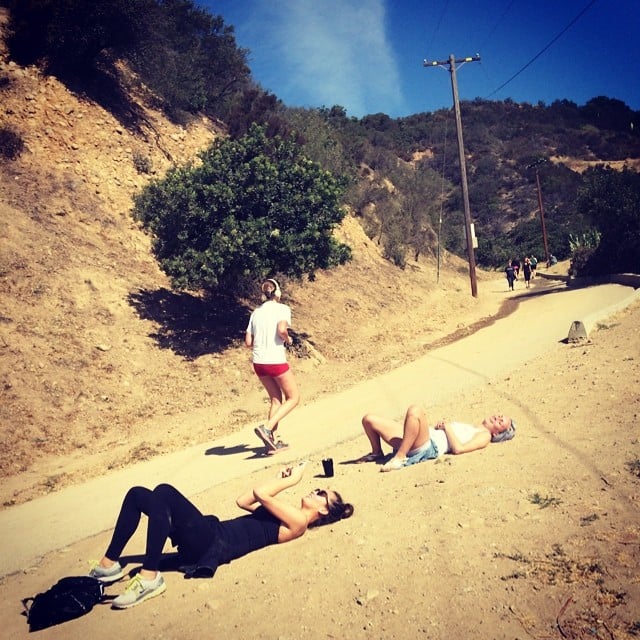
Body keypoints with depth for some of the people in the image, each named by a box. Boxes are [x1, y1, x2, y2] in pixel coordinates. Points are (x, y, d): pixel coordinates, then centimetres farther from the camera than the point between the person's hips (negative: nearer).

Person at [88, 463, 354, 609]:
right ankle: (110, 563, 3)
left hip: (213, 545, -9)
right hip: (209, 536, 9)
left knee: (163, 492, -28)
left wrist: (291, 479, 2)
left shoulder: (298, 522, -4)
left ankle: (150, 577, -23)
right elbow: (243, 500, 24)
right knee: (137, 494, 1)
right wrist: (280, 479, 22)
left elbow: (259, 493, -14)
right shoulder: (288, 514, 23)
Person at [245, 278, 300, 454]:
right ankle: (267, 428, -7)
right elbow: (282, 329, -23)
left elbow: (248, 342, 7)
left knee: (276, 399, 19)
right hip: (276, 361, -6)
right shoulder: (282, 308, -4)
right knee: (293, 398, 10)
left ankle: (273, 441, 17)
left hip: (258, 362, 6)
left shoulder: (256, 312, 11)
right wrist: (288, 339, -3)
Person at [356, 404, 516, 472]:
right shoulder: (469, 428, 33)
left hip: (430, 446, -8)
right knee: (369, 419, -2)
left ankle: (399, 458, -28)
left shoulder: (484, 436, 8)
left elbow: (458, 448, -11)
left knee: (415, 410, -38)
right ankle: (377, 453, 20)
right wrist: (440, 425, 11)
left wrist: (448, 427, 0)